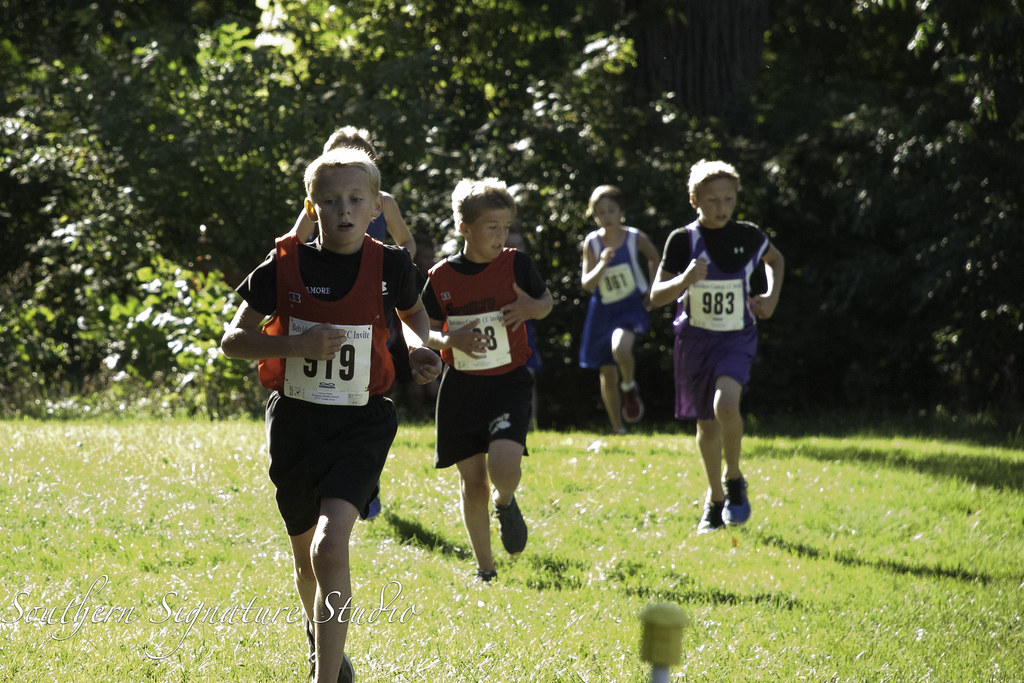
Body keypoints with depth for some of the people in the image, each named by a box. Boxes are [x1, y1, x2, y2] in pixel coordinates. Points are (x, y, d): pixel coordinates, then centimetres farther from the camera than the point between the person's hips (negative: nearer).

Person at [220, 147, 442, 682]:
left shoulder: (389, 266, -4)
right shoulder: (284, 266, -6)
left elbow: (412, 313, 18)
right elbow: (233, 340, -3)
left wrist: (418, 347, -4)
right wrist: (298, 344, -19)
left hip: (360, 423, -2)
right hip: (295, 421, 2)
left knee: (331, 546, -24)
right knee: (307, 559, 18)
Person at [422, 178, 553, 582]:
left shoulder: (516, 265, -4)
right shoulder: (442, 277, -2)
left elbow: (546, 301, 11)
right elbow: (422, 331, 6)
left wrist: (531, 308, -12)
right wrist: (449, 339, -15)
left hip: (509, 382, -2)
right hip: (461, 386, 2)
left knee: (504, 465, -23)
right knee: (472, 480, 4)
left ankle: (505, 502, 14)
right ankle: (485, 568, 20)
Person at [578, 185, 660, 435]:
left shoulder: (636, 238, -9)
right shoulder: (592, 243, -8)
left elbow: (654, 258, 12)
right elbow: (587, 284, -12)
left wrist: (652, 290, 4)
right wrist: (602, 264, -29)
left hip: (632, 306, -2)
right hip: (603, 310, 2)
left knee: (620, 349, -32)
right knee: (608, 374, 8)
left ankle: (630, 387, 0)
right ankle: (617, 429, 23)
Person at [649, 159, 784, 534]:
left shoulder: (748, 236, -4)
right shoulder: (683, 240, -8)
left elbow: (775, 259, 19)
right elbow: (656, 296, -6)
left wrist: (771, 296, 4)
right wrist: (685, 280, -25)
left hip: (736, 338, -1)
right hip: (695, 339, 1)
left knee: (726, 404, -27)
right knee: (706, 424, 11)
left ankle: (734, 478, -2)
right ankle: (715, 498, 32)